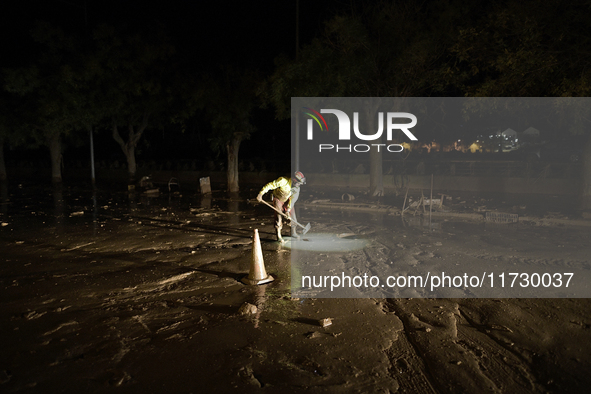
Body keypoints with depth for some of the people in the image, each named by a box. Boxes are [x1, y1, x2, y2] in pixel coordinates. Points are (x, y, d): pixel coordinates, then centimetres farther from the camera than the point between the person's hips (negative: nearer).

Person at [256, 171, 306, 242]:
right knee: (278, 216, -11)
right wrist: (260, 194, -37)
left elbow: (293, 199, -10)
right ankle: (279, 236, -1)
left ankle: (293, 233, 23)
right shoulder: (283, 181, -35)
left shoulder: (297, 188, -17)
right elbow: (270, 185, -33)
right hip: (278, 199, -5)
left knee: (292, 215, 4)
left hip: (287, 200, 5)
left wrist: (288, 209, -15)